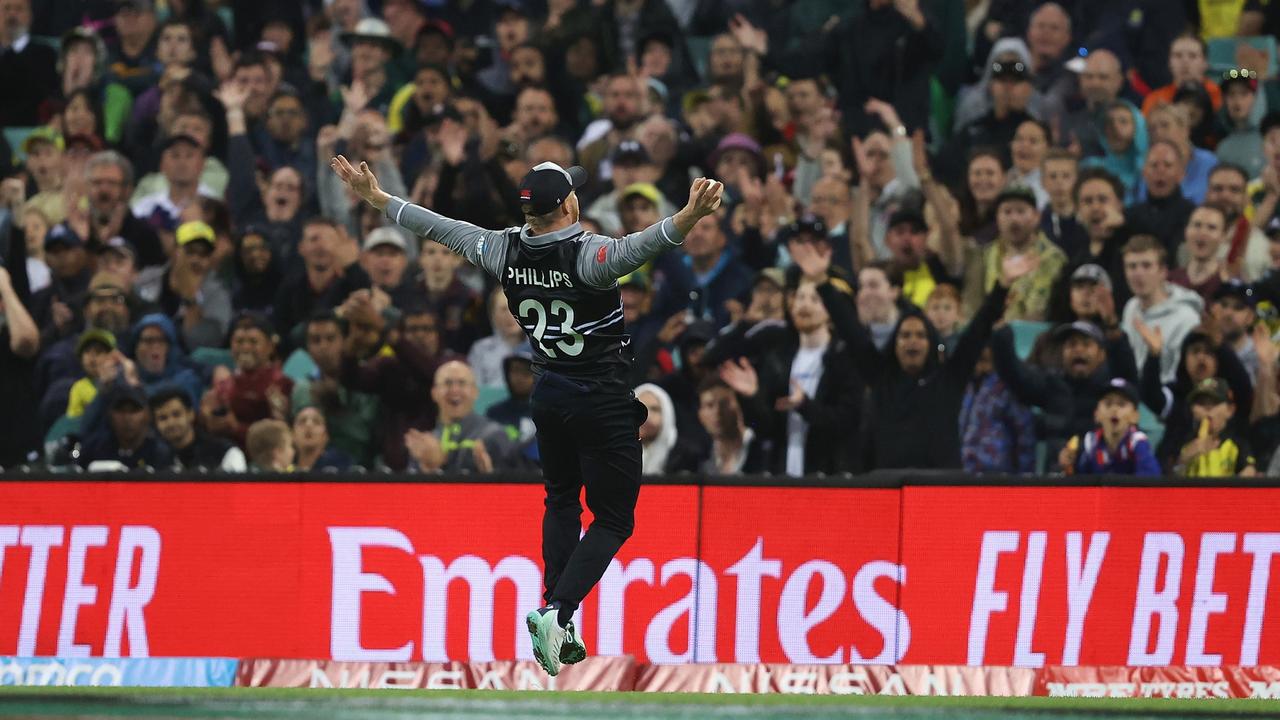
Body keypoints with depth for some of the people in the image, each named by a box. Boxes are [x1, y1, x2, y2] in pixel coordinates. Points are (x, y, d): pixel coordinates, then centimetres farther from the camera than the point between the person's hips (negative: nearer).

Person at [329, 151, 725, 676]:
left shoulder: (506, 250, -7)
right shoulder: (586, 255, -23)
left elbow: (440, 227, 3)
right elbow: (634, 249, -44)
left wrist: (377, 199, 15)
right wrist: (688, 218, -60)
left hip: (548, 393, 6)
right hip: (604, 401, -6)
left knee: (561, 500, 23)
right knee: (613, 519, 3)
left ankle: (561, 631, 19)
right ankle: (557, 613, -16)